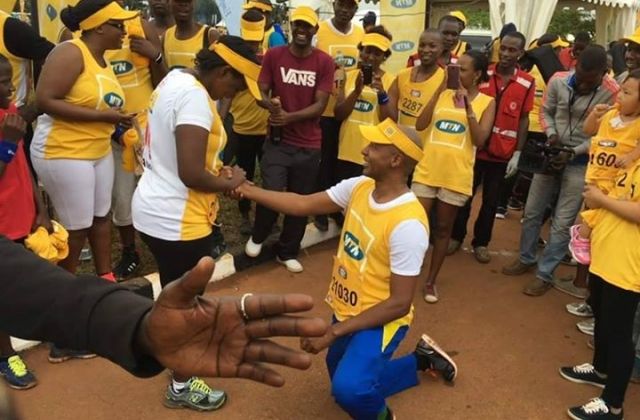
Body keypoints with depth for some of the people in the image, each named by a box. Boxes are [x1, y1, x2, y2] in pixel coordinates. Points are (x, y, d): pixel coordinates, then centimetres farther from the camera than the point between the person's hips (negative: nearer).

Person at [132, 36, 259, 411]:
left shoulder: (178, 79, 8)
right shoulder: (195, 97, -24)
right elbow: (190, 173, -29)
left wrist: (217, 171, 4)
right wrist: (229, 183, -11)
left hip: (155, 210, 10)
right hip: (177, 220, -10)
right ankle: (182, 387, 27)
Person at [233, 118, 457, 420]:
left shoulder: (408, 224, -30)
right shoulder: (359, 187, -7)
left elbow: (399, 303, -27)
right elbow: (302, 205, -1)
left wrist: (334, 332, -25)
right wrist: (247, 190, -9)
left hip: (380, 319, -8)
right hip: (345, 310, 8)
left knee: (349, 388, -31)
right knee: (347, 385, 24)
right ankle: (422, 359, 38)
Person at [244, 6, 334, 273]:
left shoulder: (324, 62, -3)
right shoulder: (274, 55, -1)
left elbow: (320, 106, -8)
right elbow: (261, 92, 1)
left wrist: (289, 117, -23)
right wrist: (271, 105, -23)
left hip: (309, 144, 1)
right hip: (278, 140, -1)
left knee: (301, 200, 9)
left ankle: (288, 252, 30)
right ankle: (258, 237, 19)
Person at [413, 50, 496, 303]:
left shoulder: (487, 102, 0)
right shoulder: (444, 94, 7)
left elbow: (479, 140, -10)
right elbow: (420, 125, -4)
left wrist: (468, 107, -17)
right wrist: (439, 89, -8)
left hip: (457, 176, -2)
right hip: (427, 171, 2)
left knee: (443, 228, 11)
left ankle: (431, 281, 24)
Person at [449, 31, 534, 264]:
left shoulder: (527, 83, -5)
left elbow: (523, 119, 1)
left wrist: (517, 153, -2)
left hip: (503, 153, 0)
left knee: (491, 201, 12)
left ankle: (481, 242, 27)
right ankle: (456, 236, 28)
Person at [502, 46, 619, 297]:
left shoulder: (613, 94, -18)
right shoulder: (558, 80, -9)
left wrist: (574, 152, -22)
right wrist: (551, 135, -14)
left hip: (581, 163, -4)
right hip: (552, 155, 4)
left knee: (562, 223, 1)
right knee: (532, 212, 15)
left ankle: (545, 274, 16)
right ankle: (526, 259, 36)